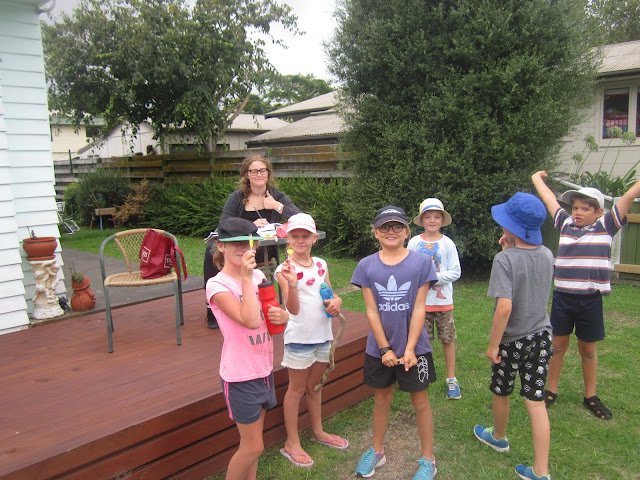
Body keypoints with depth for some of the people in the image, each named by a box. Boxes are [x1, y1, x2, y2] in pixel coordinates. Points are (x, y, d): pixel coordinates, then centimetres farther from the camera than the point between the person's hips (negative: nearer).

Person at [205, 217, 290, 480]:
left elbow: (273, 314, 11)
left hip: (263, 368, 6)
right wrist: (245, 278, -26)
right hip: (240, 375, -6)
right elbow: (250, 320, -29)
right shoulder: (217, 285, -17)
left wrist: (282, 316, -12)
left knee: (252, 443, 19)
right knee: (253, 447, 4)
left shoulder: (258, 275, 3)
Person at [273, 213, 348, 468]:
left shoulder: (321, 264, 4)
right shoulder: (284, 269, -13)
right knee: (297, 389, 7)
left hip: (323, 334, 5)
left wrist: (337, 301, -8)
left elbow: (329, 293, 14)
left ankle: (318, 431, 38)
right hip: (299, 337, -5)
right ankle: (291, 443, 21)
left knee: (314, 385, 21)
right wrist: (291, 283, -36)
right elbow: (293, 309, -19)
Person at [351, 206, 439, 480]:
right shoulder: (366, 266, -4)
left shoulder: (421, 263, -8)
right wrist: (384, 348, -7)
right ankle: (377, 452, 37)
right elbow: (371, 311, -4)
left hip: (414, 348, -2)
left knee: (420, 401, 11)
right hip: (379, 349, 2)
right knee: (381, 399, 17)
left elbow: (418, 309, -9)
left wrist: (409, 349, -12)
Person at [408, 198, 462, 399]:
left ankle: (451, 379, 23)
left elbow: (455, 272, -4)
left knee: (448, 339, 8)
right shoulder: (414, 243, -2)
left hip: (443, 299, 0)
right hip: (420, 299, 0)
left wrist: (435, 277, -16)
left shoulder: (447, 243, -3)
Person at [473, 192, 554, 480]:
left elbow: (505, 306, -28)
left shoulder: (504, 259, -23)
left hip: (512, 339, -5)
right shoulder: (547, 255, -3)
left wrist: (493, 345, -18)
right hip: (541, 336, 5)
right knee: (536, 402, 9)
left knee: (501, 393, 21)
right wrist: (511, 249, 3)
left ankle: (499, 437, 46)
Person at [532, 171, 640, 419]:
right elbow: (548, 197, 15)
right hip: (562, 297, 1)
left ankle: (591, 396, 28)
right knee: (558, 345, 10)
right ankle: (551, 390, 25)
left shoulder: (606, 226, 0)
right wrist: (537, 177, 25)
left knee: (588, 348, 12)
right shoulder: (565, 223, 5)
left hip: (590, 299, -1)